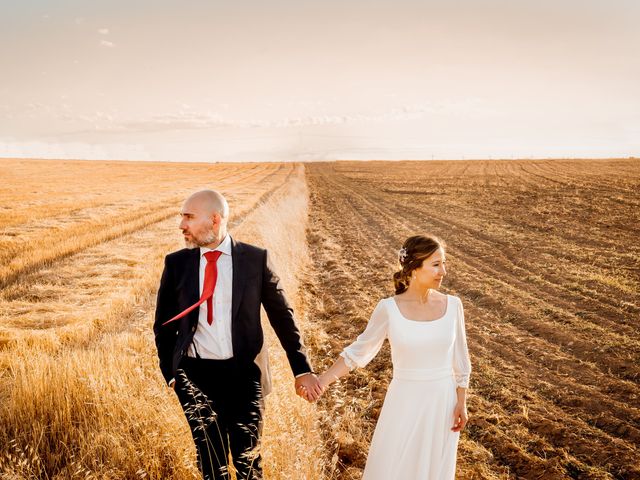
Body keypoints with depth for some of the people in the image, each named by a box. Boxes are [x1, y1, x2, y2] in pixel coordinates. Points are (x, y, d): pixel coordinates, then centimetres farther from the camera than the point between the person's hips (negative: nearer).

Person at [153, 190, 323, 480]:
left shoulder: (255, 259, -4)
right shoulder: (176, 263, 0)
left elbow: (282, 316, 1)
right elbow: (164, 324, 9)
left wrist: (302, 369, -1)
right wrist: (171, 374, 2)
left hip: (244, 373, -1)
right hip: (196, 375, 1)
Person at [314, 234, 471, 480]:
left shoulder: (452, 305, -6)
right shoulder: (389, 308, -12)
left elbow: (459, 359, 2)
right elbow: (360, 350, -4)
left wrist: (461, 403, 1)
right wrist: (322, 380, -13)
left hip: (442, 401, 2)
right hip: (404, 402, -1)